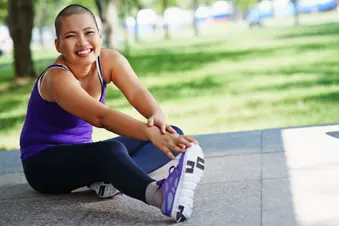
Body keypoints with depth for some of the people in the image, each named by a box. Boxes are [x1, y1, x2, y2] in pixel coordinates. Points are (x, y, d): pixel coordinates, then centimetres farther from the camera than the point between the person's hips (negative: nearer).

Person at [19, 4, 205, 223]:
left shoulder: (109, 60, -7)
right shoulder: (57, 78, -27)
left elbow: (138, 92, -23)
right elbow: (101, 116, -42)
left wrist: (158, 118, -46)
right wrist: (150, 132, -57)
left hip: (81, 155, 8)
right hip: (44, 163, -7)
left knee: (171, 134, -7)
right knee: (112, 150, -40)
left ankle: (109, 178, -31)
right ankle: (160, 194, -66)